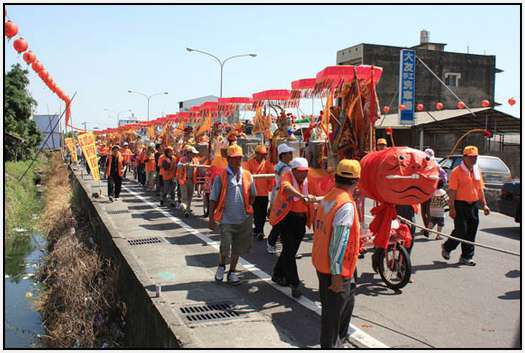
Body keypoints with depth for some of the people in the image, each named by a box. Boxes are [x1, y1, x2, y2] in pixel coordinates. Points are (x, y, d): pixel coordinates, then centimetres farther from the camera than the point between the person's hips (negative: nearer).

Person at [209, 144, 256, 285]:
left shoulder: (247, 175, 3)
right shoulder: (221, 177, -6)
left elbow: (252, 195, 15)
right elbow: (213, 199, -4)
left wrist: (248, 209, 11)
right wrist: (211, 219, -5)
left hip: (243, 219, 3)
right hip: (226, 219, -3)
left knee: (238, 247, 11)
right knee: (225, 247, -4)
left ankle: (232, 272, 30)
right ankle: (221, 266, 28)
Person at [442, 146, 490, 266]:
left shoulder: (477, 171, 13)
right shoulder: (457, 171, -9)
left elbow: (480, 189, 19)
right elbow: (452, 191, -13)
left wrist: (484, 205, 13)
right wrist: (452, 208, -17)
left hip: (473, 205, 7)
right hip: (460, 205, -6)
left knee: (471, 233, 8)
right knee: (461, 231, -6)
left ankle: (466, 257, 18)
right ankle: (446, 247, 19)